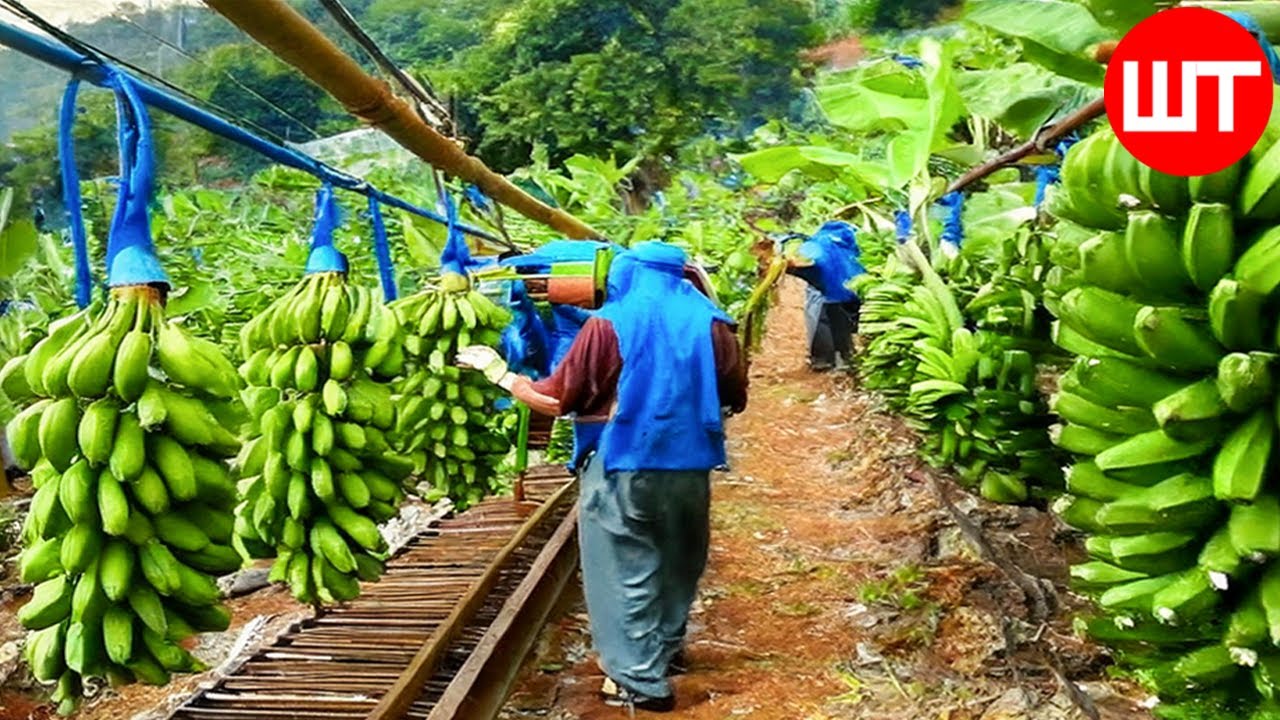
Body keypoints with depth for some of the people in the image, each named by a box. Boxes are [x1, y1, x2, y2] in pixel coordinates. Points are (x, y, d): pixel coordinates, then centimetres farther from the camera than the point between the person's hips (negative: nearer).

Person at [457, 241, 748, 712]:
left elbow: (554, 400, -7)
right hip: (689, 466, 4)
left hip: (623, 467, -4)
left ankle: (641, 680, 13)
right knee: (676, 560, 23)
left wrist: (497, 370, 7)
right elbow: (736, 398, 6)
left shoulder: (608, 325, -8)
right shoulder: (709, 322, 0)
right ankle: (667, 646, 41)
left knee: (626, 571, 8)